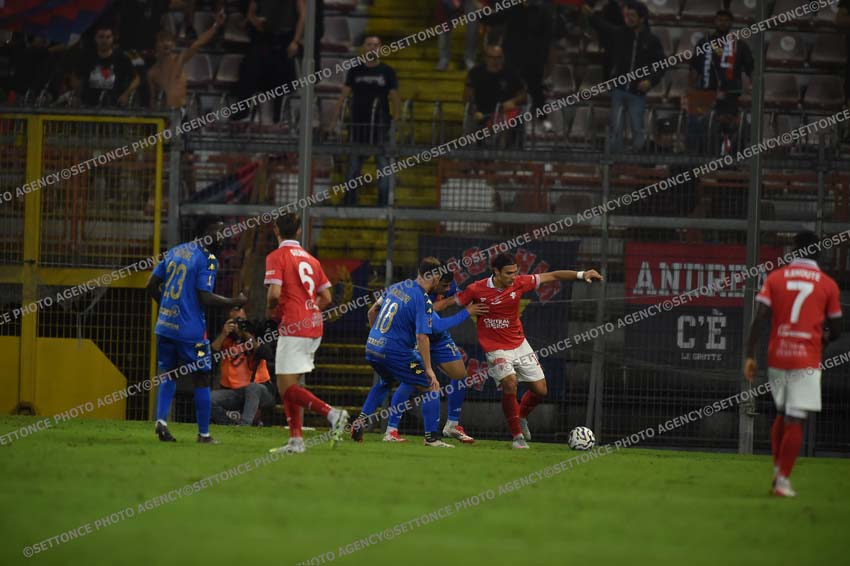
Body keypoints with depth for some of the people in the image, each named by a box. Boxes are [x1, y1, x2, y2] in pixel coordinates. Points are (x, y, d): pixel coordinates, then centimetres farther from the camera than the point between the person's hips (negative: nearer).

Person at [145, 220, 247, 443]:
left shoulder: (174, 251, 11)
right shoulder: (207, 259, -10)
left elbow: (151, 286, 12)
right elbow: (205, 298, -16)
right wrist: (235, 302, -4)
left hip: (165, 324, 6)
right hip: (191, 330, -6)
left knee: (168, 374, 17)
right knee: (201, 379, 5)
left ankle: (161, 419, -4)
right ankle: (204, 433, 7)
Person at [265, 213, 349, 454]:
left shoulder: (276, 257, -5)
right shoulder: (310, 259, 16)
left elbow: (274, 293, -17)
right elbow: (326, 298, 15)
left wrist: (271, 310, 3)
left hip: (294, 328, -7)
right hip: (314, 327, 7)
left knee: (287, 387, -6)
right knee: (289, 385, 14)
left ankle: (331, 413, -24)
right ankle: (296, 440, 7)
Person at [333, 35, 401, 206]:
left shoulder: (387, 72, 5)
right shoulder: (355, 71, 9)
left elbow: (395, 98, 4)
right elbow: (344, 95, 8)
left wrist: (396, 120, -7)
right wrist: (335, 120, -1)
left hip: (381, 125, -1)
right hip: (358, 125, 1)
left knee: (383, 164, -4)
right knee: (353, 166, 2)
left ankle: (383, 203, 0)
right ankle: (350, 203, 7)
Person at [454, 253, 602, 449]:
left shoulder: (519, 283, -8)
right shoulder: (476, 290, -16)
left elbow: (552, 276, -3)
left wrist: (581, 275, -10)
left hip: (519, 344, 5)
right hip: (496, 349, -5)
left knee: (540, 390, 4)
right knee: (510, 385, -26)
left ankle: (521, 417, 36)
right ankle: (517, 436, -11)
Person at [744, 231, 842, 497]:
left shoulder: (775, 278, 4)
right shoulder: (827, 284, 1)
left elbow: (759, 318, -5)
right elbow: (836, 330, 5)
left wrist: (750, 356, -4)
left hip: (777, 356, 3)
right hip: (807, 360, -3)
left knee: (782, 414, 20)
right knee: (795, 421, -2)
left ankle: (778, 472, 21)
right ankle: (783, 480, -6)